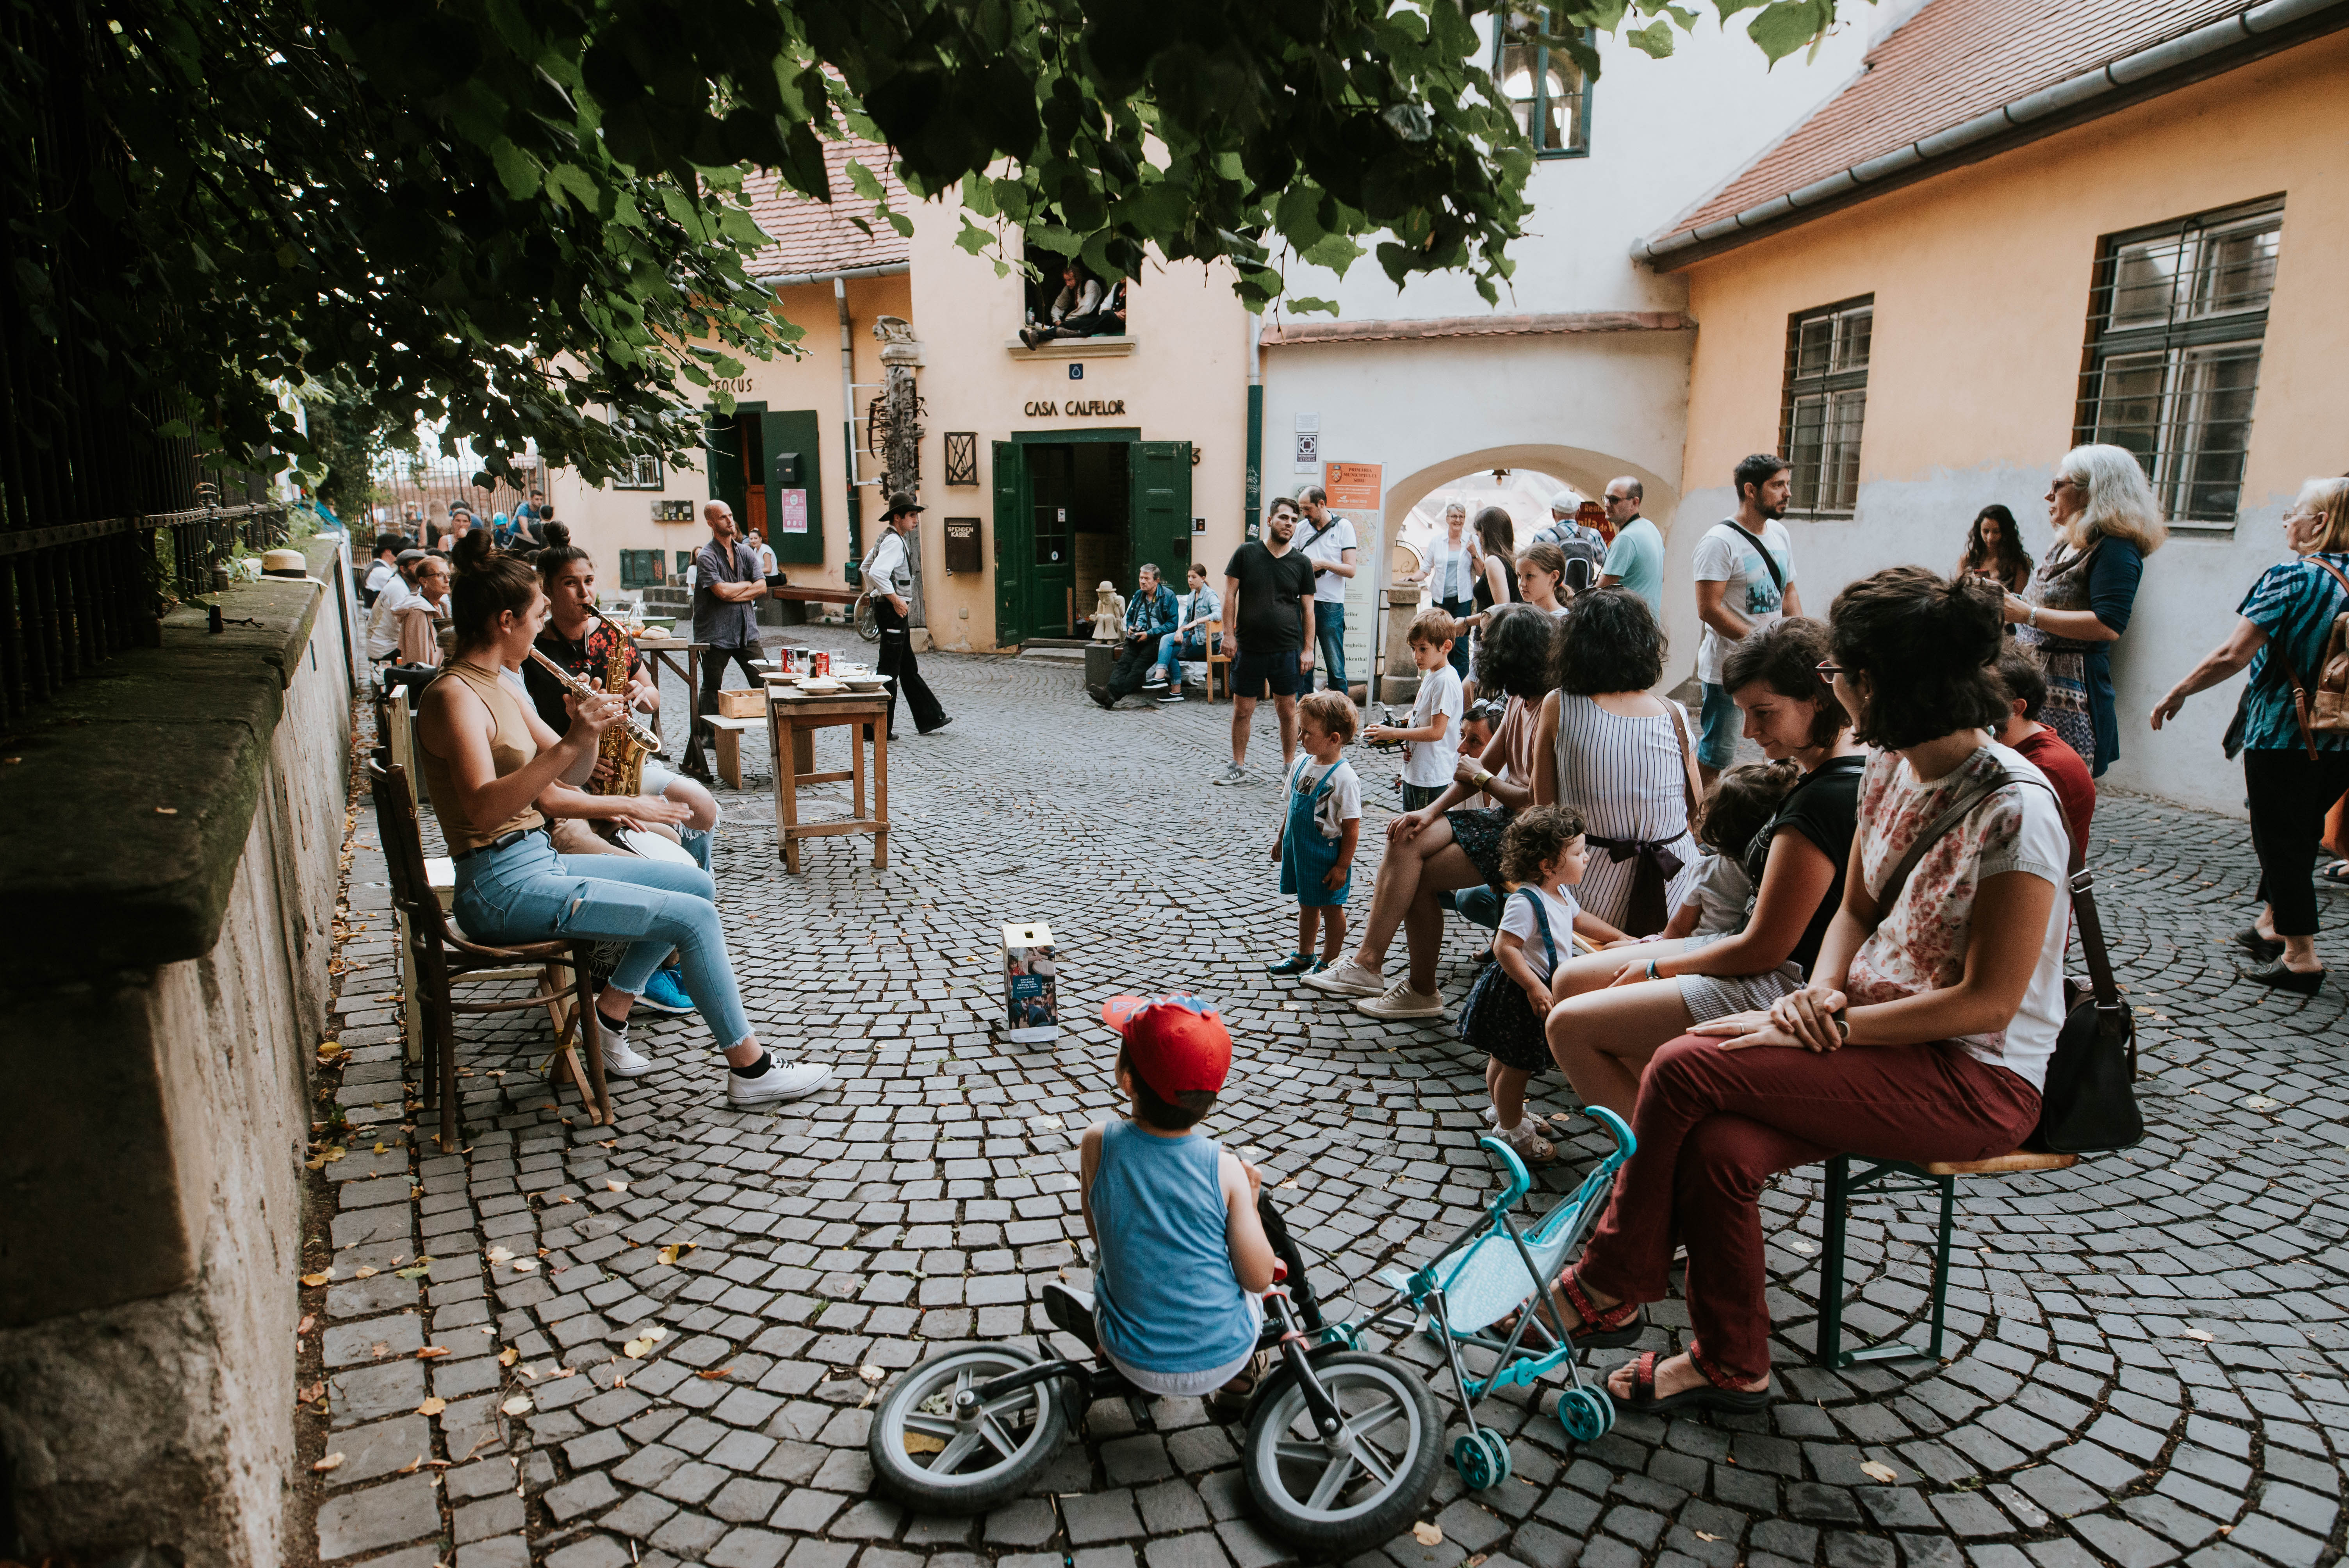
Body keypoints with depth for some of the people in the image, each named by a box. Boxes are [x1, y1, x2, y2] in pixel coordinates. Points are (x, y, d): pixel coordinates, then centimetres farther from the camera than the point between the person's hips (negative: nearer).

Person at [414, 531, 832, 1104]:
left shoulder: (501, 684, 14)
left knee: (698, 885, 11)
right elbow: (484, 808, -30)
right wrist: (572, 741, -35)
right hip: (502, 887, -10)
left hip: (539, 862, 10)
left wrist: (588, 729, -4)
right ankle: (750, 1068, -5)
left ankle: (610, 1014, 14)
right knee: (693, 916, -16)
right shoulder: (454, 695, -16)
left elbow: (567, 776, 16)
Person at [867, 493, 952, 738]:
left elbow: (866, 567, 27)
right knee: (888, 671, -6)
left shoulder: (888, 539, 16)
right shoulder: (894, 542, -17)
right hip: (893, 611, -11)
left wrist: (875, 594, 27)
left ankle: (929, 720, 24)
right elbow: (877, 573, -31)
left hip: (894, 609, 11)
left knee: (909, 669, 16)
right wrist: (896, 600, -25)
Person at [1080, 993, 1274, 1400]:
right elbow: (1259, 1279, -11)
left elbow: (1096, 1231, 0)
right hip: (1225, 1359, -1)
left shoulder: (1098, 1143, -18)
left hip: (1136, 1363, 1)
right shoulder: (1226, 1169, -20)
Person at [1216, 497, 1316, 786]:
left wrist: (1308, 648, 2)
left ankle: (1289, 765, 20)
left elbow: (1308, 608, 7)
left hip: (1287, 650, 1)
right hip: (1249, 648, 0)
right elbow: (1230, 594, 2)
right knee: (1242, 710, 5)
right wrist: (1229, 634, -6)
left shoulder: (1301, 562, 5)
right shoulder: (1246, 553, 2)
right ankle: (1238, 767, 17)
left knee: (1288, 710, 6)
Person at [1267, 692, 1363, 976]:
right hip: (1299, 851, 7)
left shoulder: (1344, 779, -23)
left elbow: (1352, 827, -19)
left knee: (1331, 908, 10)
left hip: (1328, 857, -7)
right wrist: (1282, 838, 17)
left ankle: (1329, 962, 25)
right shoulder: (1302, 763, -1)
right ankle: (1304, 955, 38)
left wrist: (1342, 866, -17)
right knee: (1306, 904, 22)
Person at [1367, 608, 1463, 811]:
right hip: (1413, 770, 10)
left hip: (1432, 777, -10)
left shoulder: (1446, 681, -19)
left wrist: (1394, 733, -18)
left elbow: (1437, 731, -24)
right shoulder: (1430, 676, 12)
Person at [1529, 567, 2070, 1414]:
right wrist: (1820, 993, -8)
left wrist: (1822, 1024, -21)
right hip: (1885, 1038, 7)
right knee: (1717, 1149, -18)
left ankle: (1611, 1285, 0)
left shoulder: (2013, 810, -22)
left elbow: (1989, 1000, -21)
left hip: (1977, 1078, -7)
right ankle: (1730, 1365, 4)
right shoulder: (1891, 770, 3)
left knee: (1685, 1069, -22)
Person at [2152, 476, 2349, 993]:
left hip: (2282, 733, -7)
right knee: (2300, 832, 21)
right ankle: (2271, 925, 34)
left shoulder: (2292, 578, -17)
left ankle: (2301, 955, 3)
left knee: (2280, 839, 2)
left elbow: (2232, 657, -21)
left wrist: (2175, 694, -11)